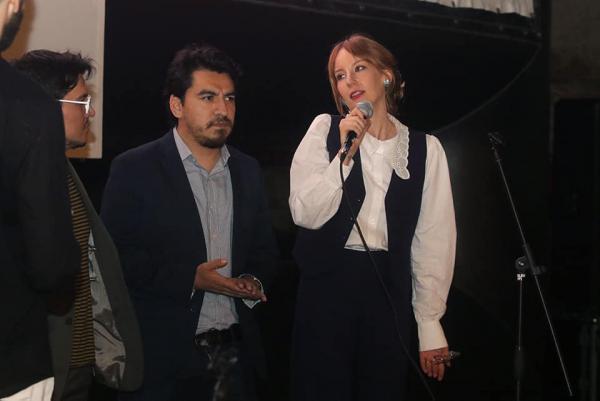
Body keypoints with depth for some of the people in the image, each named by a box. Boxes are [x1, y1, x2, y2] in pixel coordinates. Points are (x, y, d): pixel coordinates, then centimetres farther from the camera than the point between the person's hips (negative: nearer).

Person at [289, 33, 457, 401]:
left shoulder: (425, 148, 4)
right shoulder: (325, 130, 2)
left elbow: (434, 236, 3)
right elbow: (305, 214, -6)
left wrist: (430, 322, 1)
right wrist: (345, 154, -16)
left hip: (388, 287, 1)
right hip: (327, 285, -1)